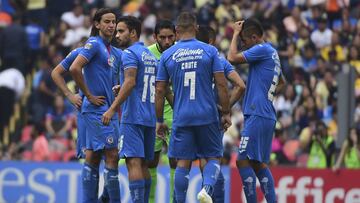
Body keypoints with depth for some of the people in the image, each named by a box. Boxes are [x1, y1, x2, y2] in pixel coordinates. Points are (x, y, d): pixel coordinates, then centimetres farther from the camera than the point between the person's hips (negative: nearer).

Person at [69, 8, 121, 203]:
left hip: (108, 110, 8)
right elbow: (74, 68, -21)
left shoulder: (114, 52, 17)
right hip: (97, 108, -8)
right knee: (111, 155, -10)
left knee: (93, 158, 8)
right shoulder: (94, 44, -9)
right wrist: (89, 96, -16)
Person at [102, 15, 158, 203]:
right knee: (143, 164, 12)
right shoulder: (150, 55, 19)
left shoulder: (129, 53, -8)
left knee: (133, 162, -13)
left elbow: (130, 82, -21)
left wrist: (112, 109, -23)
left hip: (132, 117, -9)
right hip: (149, 117, 9)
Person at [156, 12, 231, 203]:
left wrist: (159, 120, 12)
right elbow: (221, 85, -4)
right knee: (213, 157, 10)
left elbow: (160, 91, 4)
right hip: (207, 116, -1)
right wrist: (226, 113, 5)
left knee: (183, 163, 7)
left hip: (181, 118, 1)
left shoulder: (167, 55, 3)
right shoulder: (209, 51, -1)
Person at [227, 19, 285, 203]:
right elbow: (281, 81, 34)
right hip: (268, 116, 10)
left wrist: (236, 33, -4)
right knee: (259, 163, 12)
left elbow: (232, 57, -17)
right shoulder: (273, 53, 19)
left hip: (257, 116, -10)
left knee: (243, 161, -10)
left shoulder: (262, 49, -10)